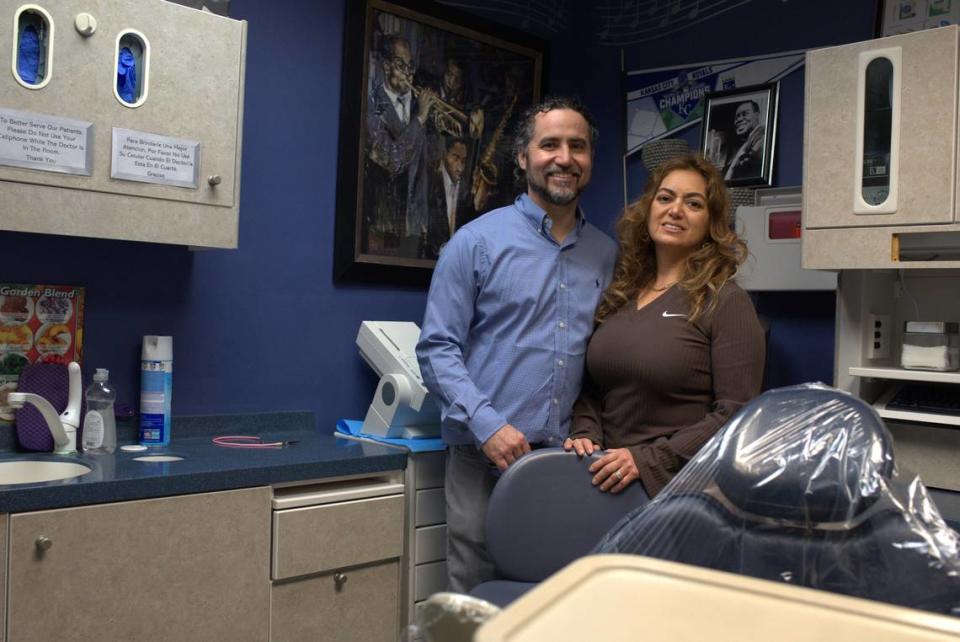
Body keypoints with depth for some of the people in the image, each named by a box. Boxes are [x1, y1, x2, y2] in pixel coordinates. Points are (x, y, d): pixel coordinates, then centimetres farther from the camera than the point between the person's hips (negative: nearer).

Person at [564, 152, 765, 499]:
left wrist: (648, 459, -18)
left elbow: (735, 412, -13)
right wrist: (585, 434, -3)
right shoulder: (619, 295, 9)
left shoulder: (725, 302, -8)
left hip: (680, 485, -4)